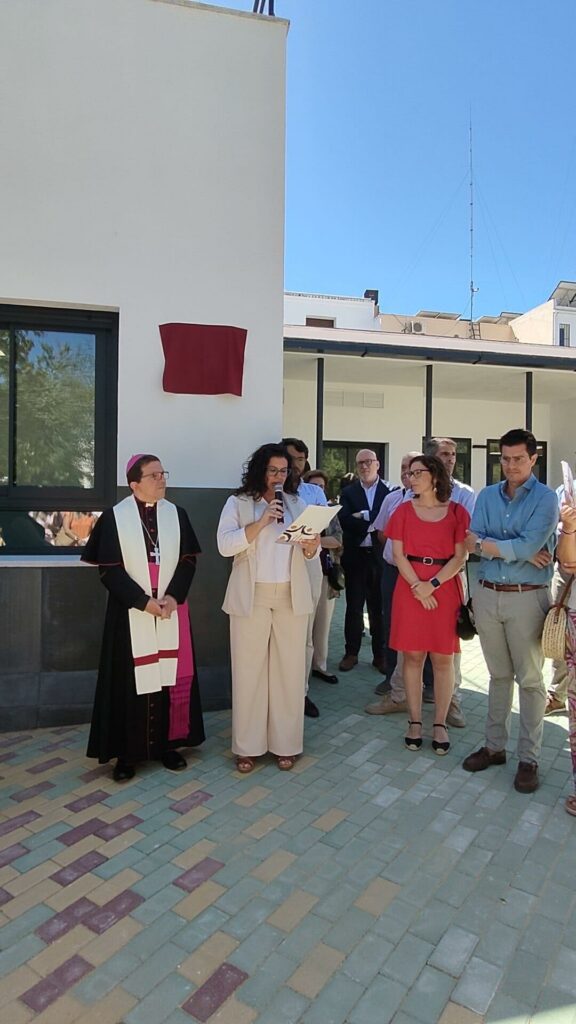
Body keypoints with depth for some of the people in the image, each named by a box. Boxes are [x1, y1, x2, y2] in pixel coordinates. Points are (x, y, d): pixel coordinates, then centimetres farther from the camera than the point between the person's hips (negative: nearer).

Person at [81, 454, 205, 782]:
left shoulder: (177, 514, 5)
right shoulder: (114, 517, -4)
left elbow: (188, 560, 3)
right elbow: (109, 568, -8)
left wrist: (173, 596, -12)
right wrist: (144, 601, -14)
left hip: (172, 610, 3)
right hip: (131, 613, -3)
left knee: (171, 676, 6)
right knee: (132, 680, 3)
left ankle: (168, 745, 21)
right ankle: (128, 752, 17)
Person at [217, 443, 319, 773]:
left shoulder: (297, 503, 11)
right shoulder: (238, 502, 2)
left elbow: (311, 553, 10)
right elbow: (225, 545, -10)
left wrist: (312, 546, -14)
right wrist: (261, 522, -18)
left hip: (291, 596, 3)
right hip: (252, 596, -2)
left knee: (289, 669, 7)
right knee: (249, 670, 3)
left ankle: (286, 743, 21)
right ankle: (247, 746, 16)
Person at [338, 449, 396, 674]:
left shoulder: (390, 490, 2)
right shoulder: (348, 493, 8)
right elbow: (345, 521, -7)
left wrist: (362, 518, -15)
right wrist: (373, 524, -14)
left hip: (380, 557, -1)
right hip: (356, 557, 1)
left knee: (379, 607, 7)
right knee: (354, 607, 9)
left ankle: (380, 655, 19)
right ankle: (351, 653, 20)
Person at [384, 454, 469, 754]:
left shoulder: (456, 512, 2)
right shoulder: (404, 510, 5)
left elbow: (460, 556, -3)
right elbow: (398, 554, 0)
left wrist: (432, 584, -14)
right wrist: (418, 587, -11)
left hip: (445, 588, 0)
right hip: (410, 588, 1)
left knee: (443, 659, 5)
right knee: (413, 656, 4)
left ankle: (440, 724, 17)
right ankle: (415, 722, 16)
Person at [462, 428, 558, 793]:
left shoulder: (545, 498, -5)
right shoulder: (487, 496, 7)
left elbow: (529, 546, -19)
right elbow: (473, 543, -5)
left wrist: (485, 543, -9)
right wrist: (520, 551, -14)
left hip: (527, 598, -4)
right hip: (487, 595, 4)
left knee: (530, 679, 7)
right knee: (499, 675, 16)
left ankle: (529, 758, 19)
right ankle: (494, 745, 28)